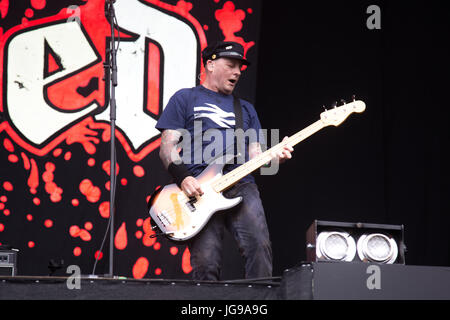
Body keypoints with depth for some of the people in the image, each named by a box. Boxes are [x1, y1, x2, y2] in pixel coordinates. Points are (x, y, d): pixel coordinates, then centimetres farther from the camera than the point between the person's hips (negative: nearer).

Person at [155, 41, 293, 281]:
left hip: (242, 186, 4)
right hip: (199, 189, -3)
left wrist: (275, 157, -1)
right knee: (206, 265, -12)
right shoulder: (185, 99, 14)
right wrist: (183, 178, -12)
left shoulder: (245, 108, 28)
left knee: (259, 247, -17)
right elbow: (167, 147, 5)